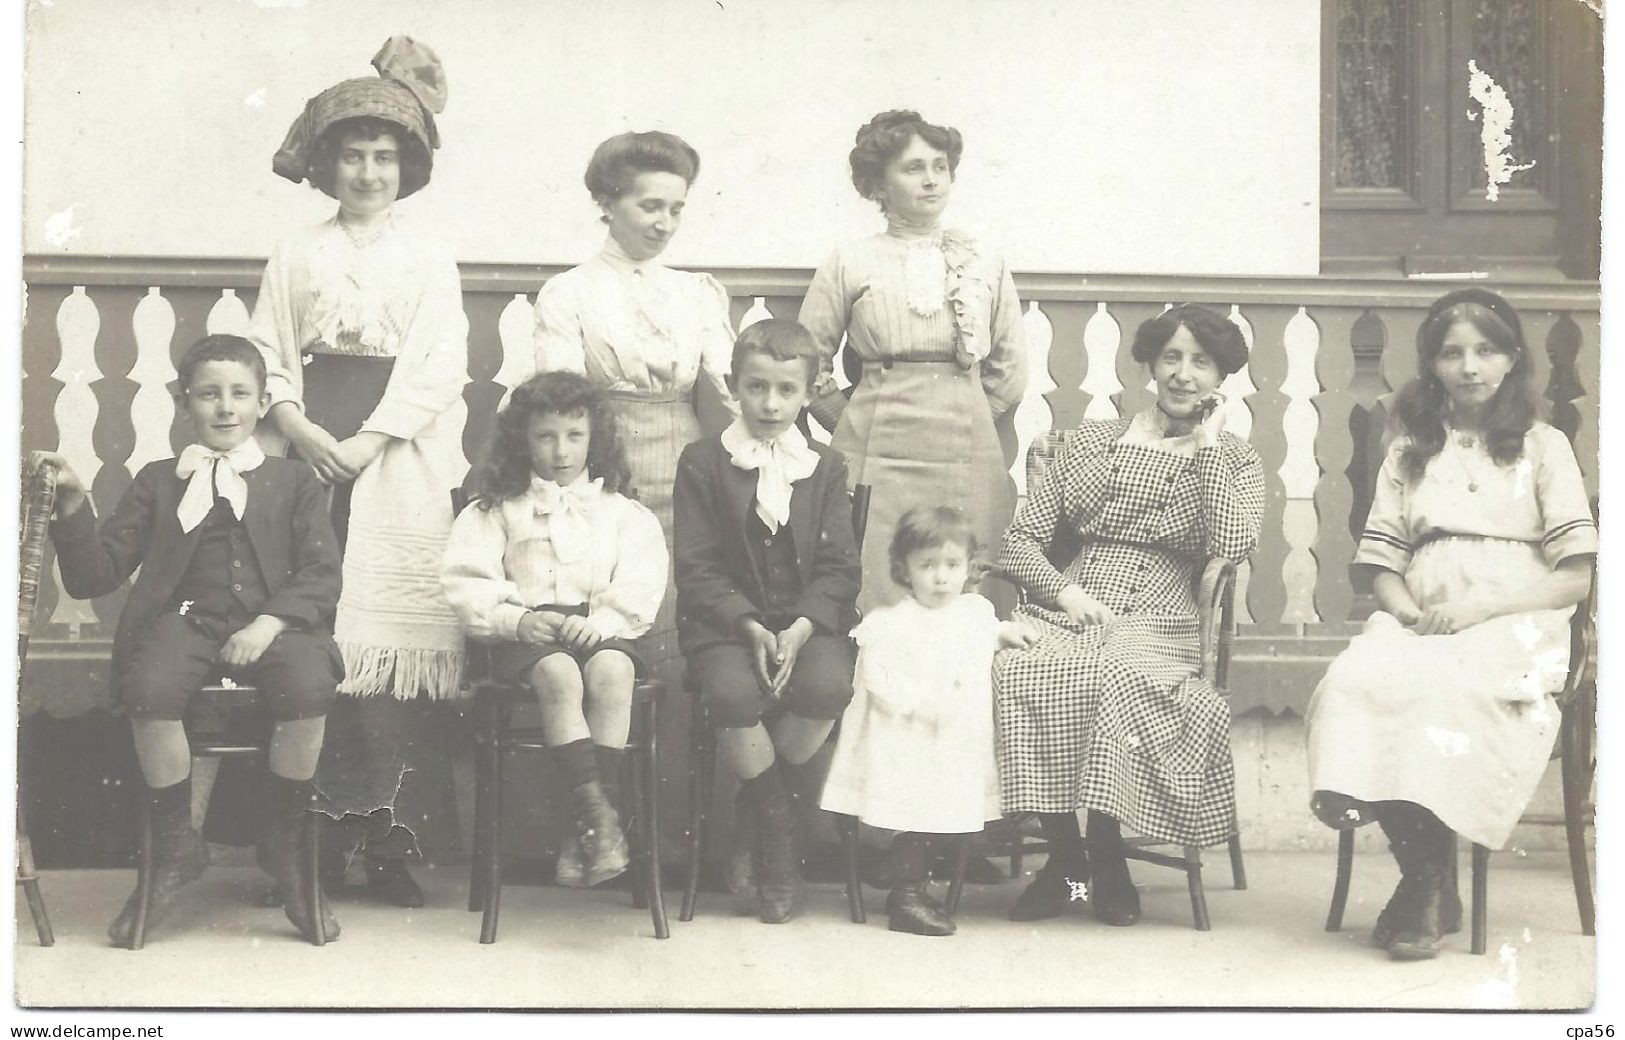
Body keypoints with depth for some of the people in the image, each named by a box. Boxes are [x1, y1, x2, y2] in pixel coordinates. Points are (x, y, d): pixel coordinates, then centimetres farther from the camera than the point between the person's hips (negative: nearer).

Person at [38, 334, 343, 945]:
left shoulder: (293, 482, 18)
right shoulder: (158, 482, 20)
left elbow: (321, 576, 6)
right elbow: (94, 575, 13)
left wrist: (268, 624, -13)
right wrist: (73, 506, -4)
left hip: (273, 623, -1)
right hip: (186, 618, 1)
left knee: (309, 684, -35)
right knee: (147, 687, -34)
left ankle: (289, 848, -11)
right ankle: (175, 848, -11)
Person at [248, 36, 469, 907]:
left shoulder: (429, 260, 11)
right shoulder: (298, 253, 14)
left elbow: (439, 367, 0)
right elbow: (266, 354, 9)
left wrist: (368, 440, -11)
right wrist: (298, 426, -9)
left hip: (401, 452, -1)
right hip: (311, 446, 1)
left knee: (396, 628, -7)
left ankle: (385, 833, -5)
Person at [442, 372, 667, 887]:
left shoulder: (623, 512, 17)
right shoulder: (496, 511, 15)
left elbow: (640, 585, 4)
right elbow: (467, 584, 4)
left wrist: (598, 622, -15)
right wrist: (518, 620, -13)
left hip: (601, 631, 1)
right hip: (527, 630, -1)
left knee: (611, 671, -34)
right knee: (560, 675, -35)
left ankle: (587, 832, -33)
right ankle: (600, 819, -39)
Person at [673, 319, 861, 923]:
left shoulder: (826, 469, 10)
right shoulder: (703, 464, 4)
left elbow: (838, 567, 3)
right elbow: (697, 568, -2)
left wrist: (800, 628, -15)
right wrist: (750, 628, -16)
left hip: (809, 620, 2)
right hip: (725, 622, -2)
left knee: (827, 686, -32)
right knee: (733, 692, -34)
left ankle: (759, 797, -3)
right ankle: (776, 830, -8)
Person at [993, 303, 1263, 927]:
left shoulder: (1233, 462, 14)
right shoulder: (1092, 441, 19)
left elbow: (1232, 547, -9)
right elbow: (1020, 542, 13)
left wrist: (1206, 443, -1)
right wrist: (1064, 593, -7)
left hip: (1154, 627, -2)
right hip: (1061, 615, 2)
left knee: (1117, 677, -39)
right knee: (1008, 670, -33)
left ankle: (1106, 853, -18)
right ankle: (1063, 853, -18)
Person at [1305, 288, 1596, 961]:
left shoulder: (1543, 447, 12)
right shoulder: (1409, 452, 22)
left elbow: (1573, 578, 4)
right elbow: (1383, 570, 16)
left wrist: (1477, 609, -10)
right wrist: (1412, 615, -7)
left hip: (1515, 627, -3)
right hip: (1419, 624, 3)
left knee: (1445, 689, -37)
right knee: (1352, 682, -32)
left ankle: (1427, 884, -19)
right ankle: (1429, 880, -22)